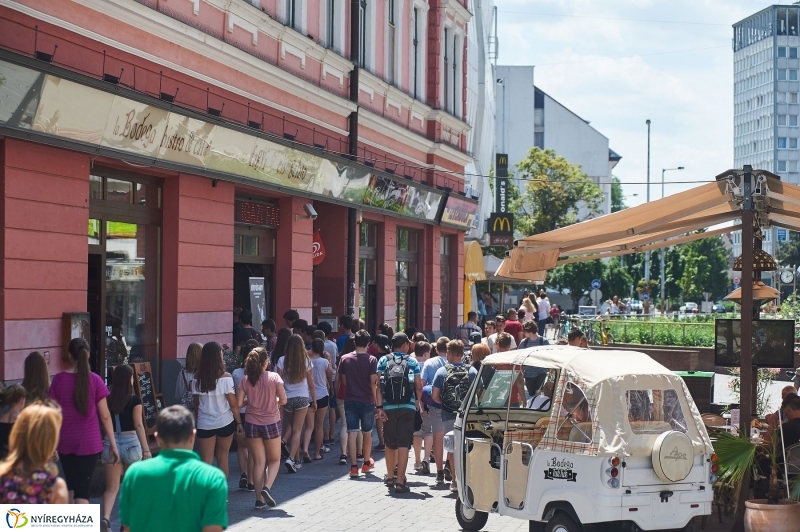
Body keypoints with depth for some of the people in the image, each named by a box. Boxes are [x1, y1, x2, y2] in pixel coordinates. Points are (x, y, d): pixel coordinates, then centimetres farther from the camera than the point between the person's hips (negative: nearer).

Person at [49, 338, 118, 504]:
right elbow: (105, 416, -6)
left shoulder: (59, 380, -3)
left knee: (71, 484, 21)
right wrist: (113, 443, 2)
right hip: (89, 442, -2)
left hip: (65, 441, 2)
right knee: (82, 489, -3)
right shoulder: (95, 380, -7)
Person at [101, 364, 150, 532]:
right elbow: (138, 425, -10)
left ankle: (105, 518, -19)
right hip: (131, 443, -2)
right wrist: (146, 449, -6)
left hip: (110, 443, 2)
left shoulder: (108, 400, -1)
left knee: (111, 487, 3)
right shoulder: (134, 400, -9)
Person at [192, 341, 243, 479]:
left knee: (206, 461, 4)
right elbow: (233, 403, -9)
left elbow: (196, 403, 3)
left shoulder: (197, 378, -4)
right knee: (222, 457, 15)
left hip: (204, 424, 1)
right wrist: (239, 422, 2)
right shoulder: (225, 377, -12)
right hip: (225, 422, -1)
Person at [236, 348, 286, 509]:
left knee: (258, 462, 9)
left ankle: (260, 499, 6)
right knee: (274, 459, 15)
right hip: (271, 423, -2)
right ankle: (267, 487, -9)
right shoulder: (274, 377, -9)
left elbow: (239, 403, -7)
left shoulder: (245, 381, -4)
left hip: (251, 424, 2)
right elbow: (283, 400, -10)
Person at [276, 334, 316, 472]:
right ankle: (291, 458, -12)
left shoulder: (282, 361, -4)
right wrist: (314, 401, 12)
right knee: (297, 430, -1)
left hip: (287, 399, 1)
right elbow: (311, 384, 3)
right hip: (302, 398, -1)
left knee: (292, 425, 22)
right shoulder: (306, 361, -2)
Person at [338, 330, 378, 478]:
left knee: (352, 433, -1)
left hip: (350, 400, 1)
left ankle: (354, 466, -8)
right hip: (367, 400, -1)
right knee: (367, 433, 15)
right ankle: (366, 463, 30)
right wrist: (374, 398, 3)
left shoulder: (345, 359, -1)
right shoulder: (372, 360, -8)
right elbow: (373, 382, -10)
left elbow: (343, 380, 5)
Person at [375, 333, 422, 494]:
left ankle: (390, 476, 35)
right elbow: (419, 386, 1)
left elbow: (378, 385, -5)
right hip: (407, 408, -2)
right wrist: (417, 401, 19)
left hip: (388, 408, 2)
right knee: (404, 444, -3)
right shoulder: (412, 361, 2)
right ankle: (400, 481, -13)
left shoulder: (383, 361, 4)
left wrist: (379, 407, -7)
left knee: (390, 444, 17)